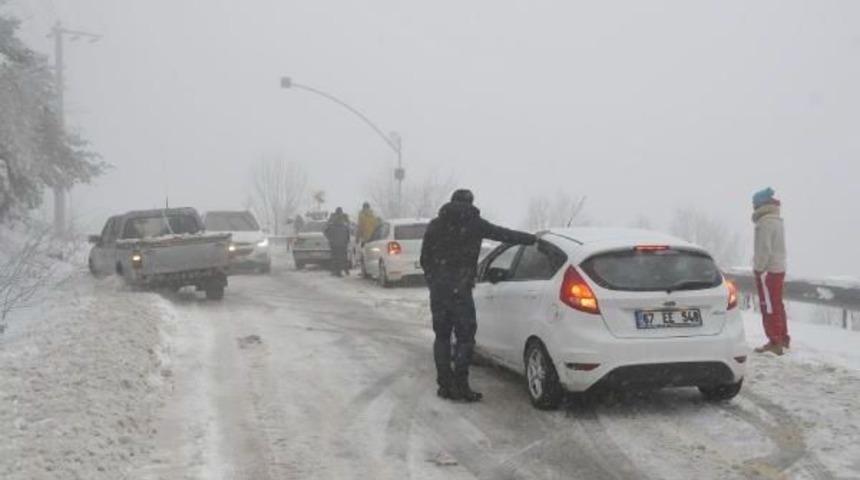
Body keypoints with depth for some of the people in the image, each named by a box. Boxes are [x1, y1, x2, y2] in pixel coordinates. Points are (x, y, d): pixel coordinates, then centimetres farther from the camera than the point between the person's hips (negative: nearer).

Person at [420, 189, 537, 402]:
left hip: (438, 289, 4)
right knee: (465, 337, 1)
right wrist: (534, 238, 18)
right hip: (460, 289, -4)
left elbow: (424, 259, 13)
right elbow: (504, 235, 7)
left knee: (442, 336, 11)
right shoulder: (474, 224, 2)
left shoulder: (435, 225, 12)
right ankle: (460, 385, -5)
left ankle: (445, 385, 10)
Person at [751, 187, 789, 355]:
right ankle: (783, 338, 24)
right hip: (779, 268, 9)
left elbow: (764, 249, -21)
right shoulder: (777, 221, 13)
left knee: (769, 307, -6)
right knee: (777, 305, 17)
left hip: (768, 270, -9)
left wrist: (759, 269, -16)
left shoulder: (765, 222, -17)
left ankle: (775, 343, -7)